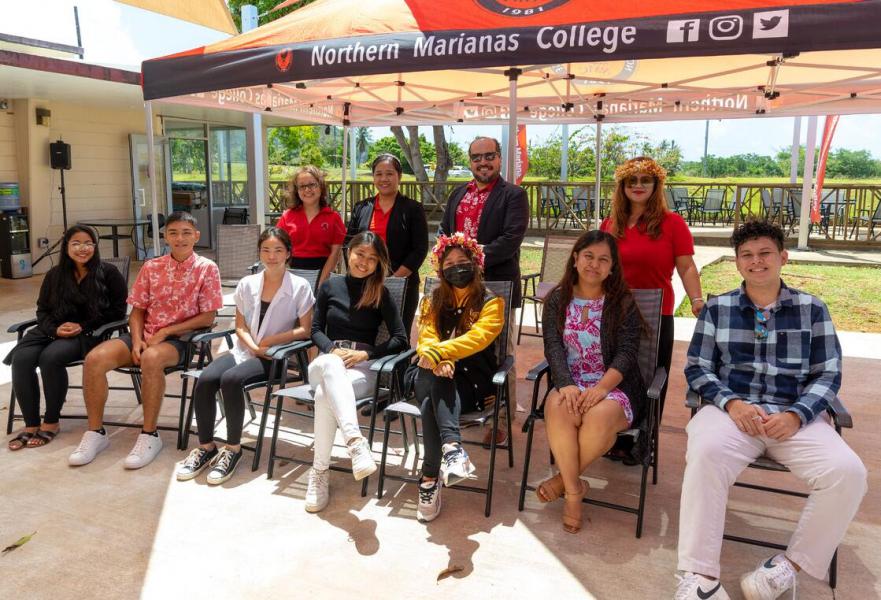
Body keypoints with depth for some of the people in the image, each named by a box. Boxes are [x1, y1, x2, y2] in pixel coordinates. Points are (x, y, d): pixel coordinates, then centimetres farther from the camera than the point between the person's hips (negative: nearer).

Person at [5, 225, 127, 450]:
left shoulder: (108, 273, -2)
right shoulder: (55, 274, 13)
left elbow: (117, 310, -4)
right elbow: (42, 310, 15)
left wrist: (83, 327, -14)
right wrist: (55, 328, -8)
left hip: (90, 333, -5)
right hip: (53, 330, 5)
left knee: (50, 357, -32)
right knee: (21, 358, -24)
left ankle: (51, 422, -13)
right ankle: (31, 424, -14)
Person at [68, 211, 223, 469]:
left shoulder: (207, 269, -3)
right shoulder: (151, 267, 9)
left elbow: (207, 317, -7)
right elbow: (137, 310, 11)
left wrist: (164, 332, -12)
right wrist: (137, 340, -8)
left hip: (178, 339, -5)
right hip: (145, 335, 5)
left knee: (151, 359, -38)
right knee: (94, 358, -20)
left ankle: (149, 435, -24)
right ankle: (95, 432, -4)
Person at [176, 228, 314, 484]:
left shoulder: (300, 286, -3)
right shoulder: (247, 284, 9)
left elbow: (305, 330, -4)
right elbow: (240, 327, 9)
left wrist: (270, 341, -13)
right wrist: (253, 346, -10)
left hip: (275, 357, -4)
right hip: (243, 350, 4)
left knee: (230, 379, -32)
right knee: (205, 379, -25)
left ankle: (233, 449, -15)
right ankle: (205, 447, -7)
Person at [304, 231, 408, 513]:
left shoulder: (381, 294, 7)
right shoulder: (330, 286, 14)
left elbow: (400, 339, 2)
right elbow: (316, 330, 14)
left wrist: (366, 353, -11)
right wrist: (333, 349, -8)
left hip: (363, 366, -1)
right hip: (326, 362, 1)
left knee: (324, 394, -38)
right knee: (331, 365, -41)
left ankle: (320, 470, -32)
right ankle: (356, 442, -56)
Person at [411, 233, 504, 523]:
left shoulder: (491, 303, 3)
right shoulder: (433, 302, 16)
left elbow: (477, 338, -16)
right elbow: (426, 339, 0)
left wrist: (438, 352, -31)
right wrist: (439, 360, -24)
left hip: (472, 385, -2)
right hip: (432, 378, 3)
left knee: (432, 399, -34)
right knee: (434, 376, -35)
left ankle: (431, 477, -37)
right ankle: (452, 447, -48)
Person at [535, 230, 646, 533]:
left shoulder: (623, 303, 3)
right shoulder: (557, 300, 9)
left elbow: (627, 352, -8)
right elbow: (553, 347, -3)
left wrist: (600, 389, -25)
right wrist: (566, 385, -23)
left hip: (613, 386, -1)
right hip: (569, 384, 1)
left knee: (600, 417, -35)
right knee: (558, 409, -34)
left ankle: (564, 479, -7)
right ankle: (574, 491, -17)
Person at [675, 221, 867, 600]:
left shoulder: (812, 309, 13)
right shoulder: (717, 309, 12)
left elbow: (828, 375, 8)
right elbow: (697, 368, 7)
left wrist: (795, 416, -11)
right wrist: (731, 403, -12)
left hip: (797, 416, 2)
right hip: (732, 409, -1)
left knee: (847, 472, -26)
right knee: (705, 453, -34)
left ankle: (792, 564, -7)